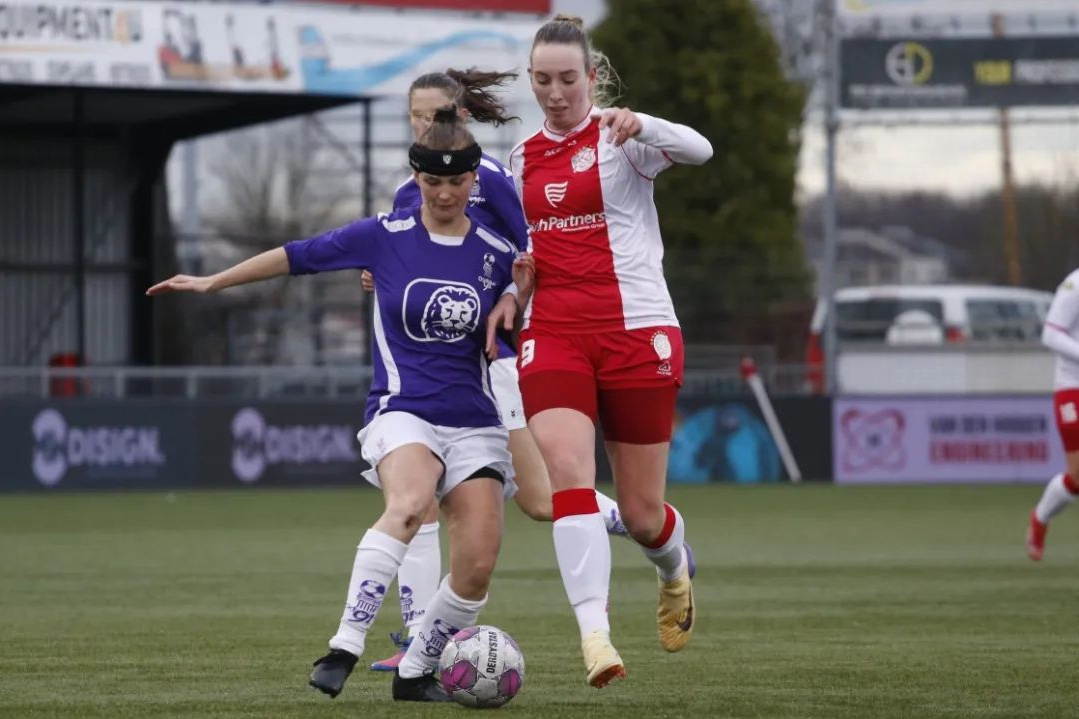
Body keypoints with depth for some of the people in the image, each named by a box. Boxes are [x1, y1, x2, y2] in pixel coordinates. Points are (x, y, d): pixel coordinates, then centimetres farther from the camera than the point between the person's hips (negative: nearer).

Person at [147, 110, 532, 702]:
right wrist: (211, 283, 12)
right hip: (402, 412, -3)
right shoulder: (383, 237, -1)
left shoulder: (496, 254, 4)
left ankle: (415, 672, 15)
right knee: (409, 503, -36)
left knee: (477, 565, -10)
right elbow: (296, 257, 8)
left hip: (474, 424, 3)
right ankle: (345, 648, -40)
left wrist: (514, 301, -6)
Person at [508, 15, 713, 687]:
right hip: (553, 336, 3)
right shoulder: (524, 158, 13)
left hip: (637, 333, -3)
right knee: (567, 472, -23)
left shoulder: (619, 137, -4)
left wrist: (640, 124, -44)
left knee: (641, 514, 3)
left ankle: (676, 568, 40)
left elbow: (697, 150, -25)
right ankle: (595, 632, -30)